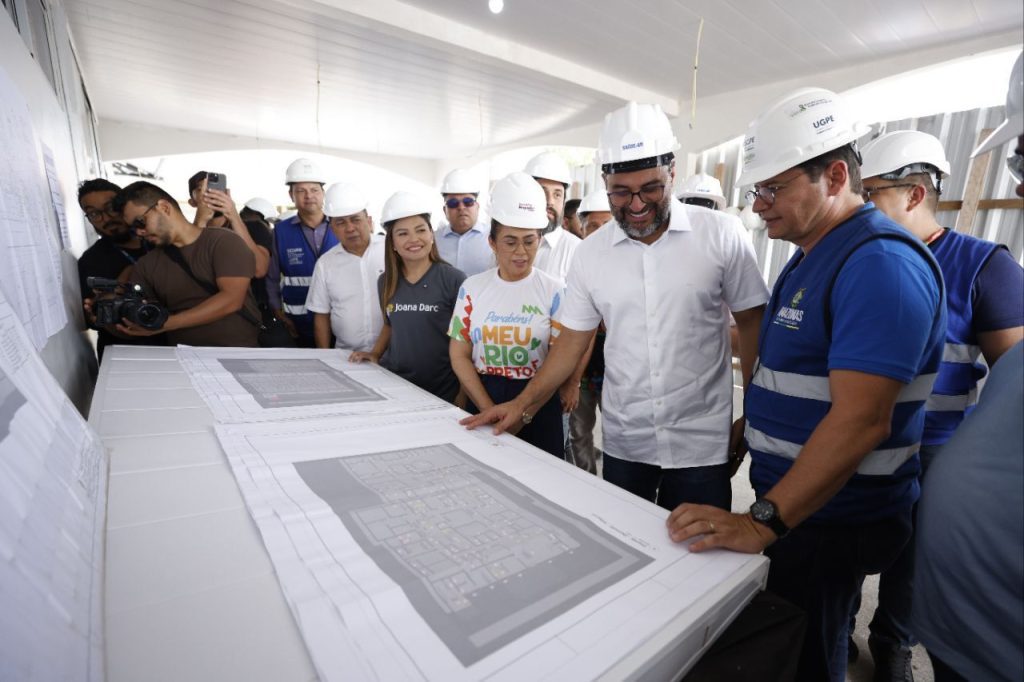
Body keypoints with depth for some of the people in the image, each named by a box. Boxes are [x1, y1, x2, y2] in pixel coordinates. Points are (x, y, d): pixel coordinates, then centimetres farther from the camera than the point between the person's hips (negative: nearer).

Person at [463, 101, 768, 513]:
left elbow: (752, 322, 0)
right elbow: (572, 341, 3)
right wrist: (522, 405, -3)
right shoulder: (591, 252, -1)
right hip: (622, 443, 2)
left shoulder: (721, 234, -7)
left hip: (700, 443, -1)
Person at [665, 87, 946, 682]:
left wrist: (764, 522, -29)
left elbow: (861, 419, -28)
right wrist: (752, 423, 18)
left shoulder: (880, 263, -21)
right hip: (789, 499, 9)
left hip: (828, 520, -9)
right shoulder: (811, 256, 11)